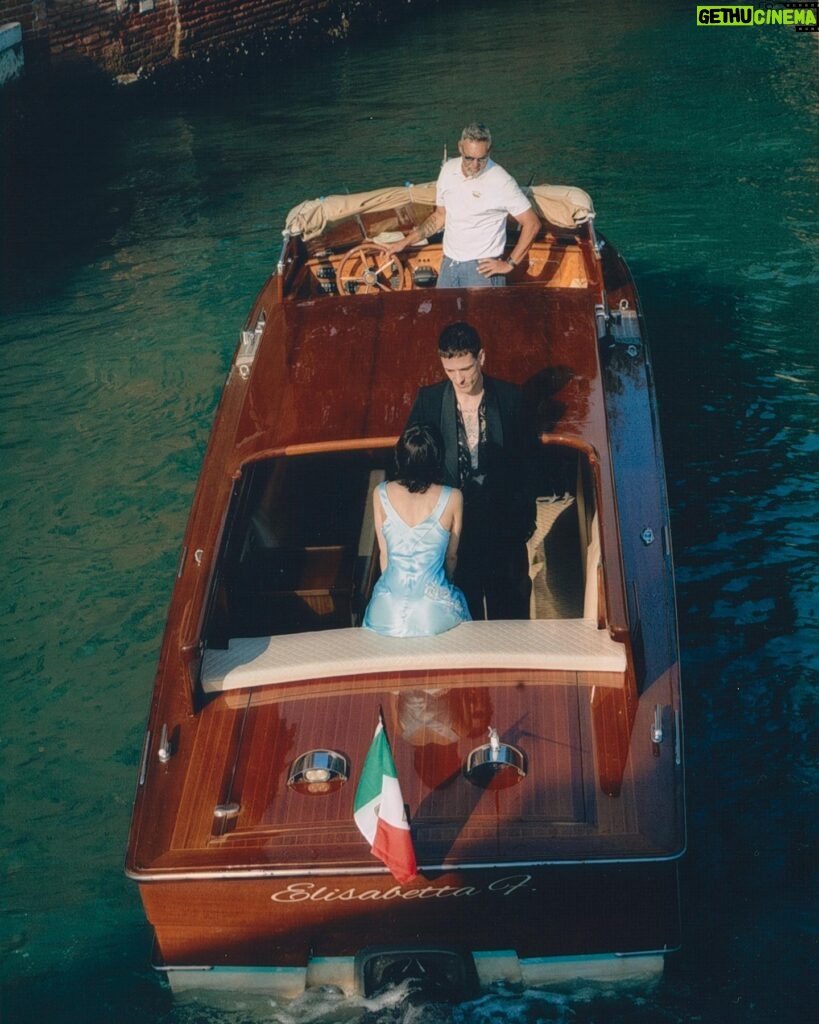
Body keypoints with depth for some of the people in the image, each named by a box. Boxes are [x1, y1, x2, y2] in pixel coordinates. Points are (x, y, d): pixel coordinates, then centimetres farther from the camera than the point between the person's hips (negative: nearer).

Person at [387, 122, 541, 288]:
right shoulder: (448, 170, 3)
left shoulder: (501, 181, -14)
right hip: (449, 264, 6)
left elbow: (532, 223, -11)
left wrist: (510, 264, -10)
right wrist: (405, 242, 10)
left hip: (482, 269, -5)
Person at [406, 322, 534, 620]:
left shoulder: (510, 397, -6)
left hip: (502, 519, 0)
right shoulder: (428, 400, -7)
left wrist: (525, 514, 2)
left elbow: (524, 458, 1)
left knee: (509, 607, 14)